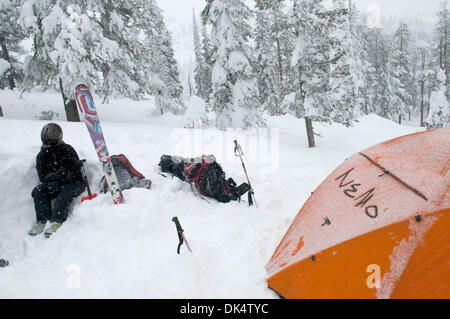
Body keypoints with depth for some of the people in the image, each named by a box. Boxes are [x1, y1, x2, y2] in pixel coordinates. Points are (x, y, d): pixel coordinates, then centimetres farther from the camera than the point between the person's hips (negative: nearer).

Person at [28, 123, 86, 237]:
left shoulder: (67, 150, -7)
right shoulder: (41, 156, 6)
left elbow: (75, 172, -15)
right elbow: (43, 177, -4)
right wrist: (56, 175, -26)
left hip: (74, 183, -5)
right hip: (55, 185, 5)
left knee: (66, 190, -34)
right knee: (37, 191, -17)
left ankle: (57, 221, -38)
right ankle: (42, 221, -21)